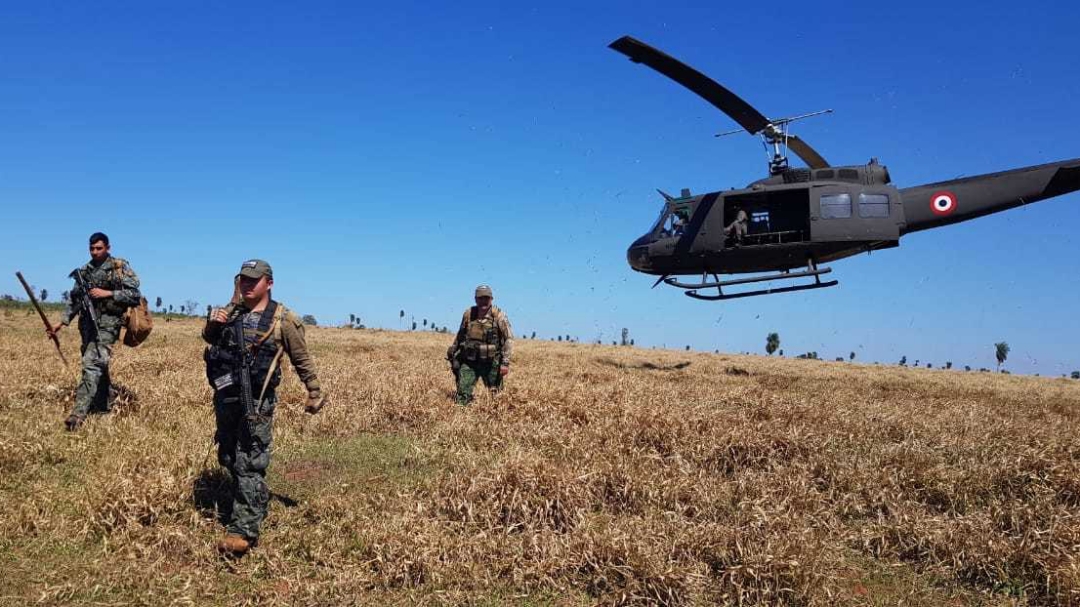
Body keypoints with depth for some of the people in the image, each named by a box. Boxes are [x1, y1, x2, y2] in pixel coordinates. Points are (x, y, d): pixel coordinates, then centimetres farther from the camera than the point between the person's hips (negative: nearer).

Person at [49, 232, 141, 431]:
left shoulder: (120, 267, -4)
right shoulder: (84, 271, 14)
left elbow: (135, 295, -8)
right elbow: (74, 298, 17)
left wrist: (108, 293, -16)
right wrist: (62, 321, 8)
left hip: (107, 323, -7)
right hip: (87, 324, 7)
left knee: (92, 364, -18)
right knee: (99, 367, 14)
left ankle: (79, 413, -23)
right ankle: (103, 408, 26)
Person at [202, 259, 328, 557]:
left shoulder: (282, 320, -5)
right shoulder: (231, 311, 9)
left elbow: (302, 359, 1)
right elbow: (209, 339, 19)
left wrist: (315, 392, 4)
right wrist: (212, 324, -3)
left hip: (256, 401, -6)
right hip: (225, 397, 6)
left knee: (249, 464, -10)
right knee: (229, 458, 19)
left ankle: (244, 530, -10)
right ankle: (255, 505, 40)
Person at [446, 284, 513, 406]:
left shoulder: (499, 316, -9)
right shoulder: (468, 314, 2)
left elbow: (509, 339, -8)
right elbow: (460, 335, 19)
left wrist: (505, 363, -14)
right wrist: (452, 350, 25)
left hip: (490, 363, -3)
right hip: (468, 362, 3)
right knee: (462, 396, -2)